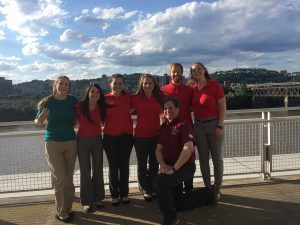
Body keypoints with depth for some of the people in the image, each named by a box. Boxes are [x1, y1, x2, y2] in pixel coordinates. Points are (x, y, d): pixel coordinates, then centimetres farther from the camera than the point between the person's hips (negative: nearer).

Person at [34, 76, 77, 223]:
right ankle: (61, 212, 13)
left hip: (71, 142, 3)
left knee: (69, 178, 9)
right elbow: (37, 122, 0)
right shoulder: (47, 102, -6)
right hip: (53, 143, -3)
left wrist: (70, 128, 1)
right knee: (60, 178, -3)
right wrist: (42, 117, -21)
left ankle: (67, 207, 24)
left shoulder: (73, 101, 0)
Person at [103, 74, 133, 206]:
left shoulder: (128, 96, -1)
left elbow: (132, 108, 16)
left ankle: (124, 194, 25)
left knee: (124, 166, 11)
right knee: (113, 167, 8)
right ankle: (114, 195, 22)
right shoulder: (105, 98, -4)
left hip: (126, 136, 1)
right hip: (110, 137, -1)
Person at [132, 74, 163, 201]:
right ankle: (145, 189, 25)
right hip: (141, 135, -2)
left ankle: (152, 188, 29)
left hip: (156, 135, 3)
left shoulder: (159, 97, 1)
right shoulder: (136, 98, -7)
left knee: (154, 163, 13)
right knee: (142, 164, 9)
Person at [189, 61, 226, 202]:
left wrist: (220, 126, -13)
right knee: (203, 158, 9)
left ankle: (217, 189, 16)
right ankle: (207, 188, 21)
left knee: (217, 158, 5)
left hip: (214, 124, -4)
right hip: (198, 126, 4)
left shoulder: (215, 86, -7)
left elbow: (222, 107, -8)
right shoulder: (193, 89, 6)